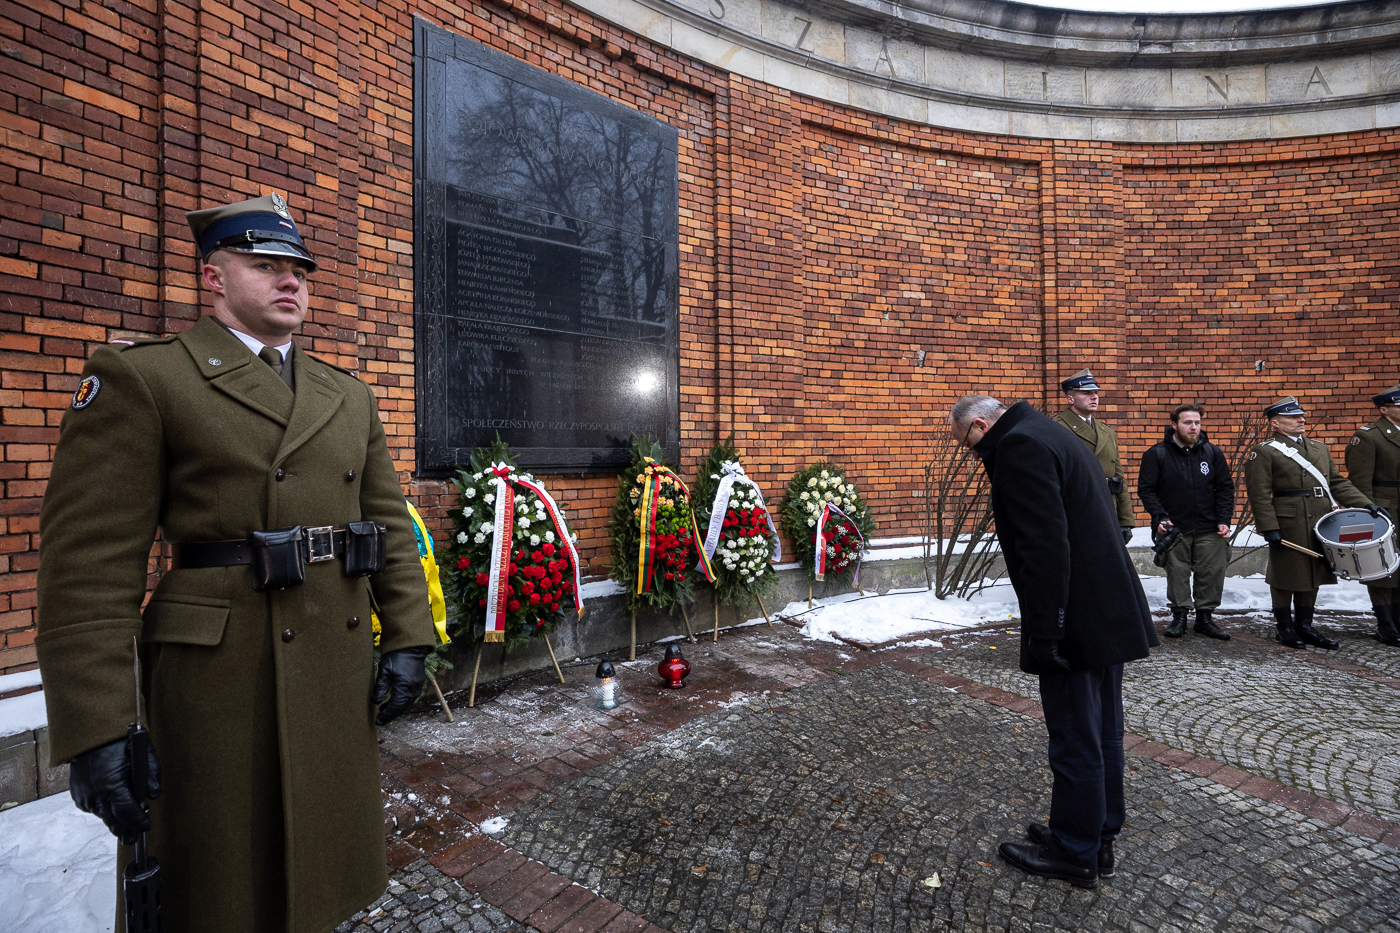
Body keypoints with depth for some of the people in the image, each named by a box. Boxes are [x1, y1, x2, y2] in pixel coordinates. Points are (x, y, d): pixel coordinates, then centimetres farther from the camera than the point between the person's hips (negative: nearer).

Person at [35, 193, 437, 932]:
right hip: (217, 677, -4)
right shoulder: (141, 378, -4)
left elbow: (388, 525, 9)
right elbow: (90, 564, -9)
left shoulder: (349, 395, 11)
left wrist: (407, 637, 2)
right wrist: (94, 729, -13)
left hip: (340, 669, 5)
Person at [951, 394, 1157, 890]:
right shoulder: (1060, 438, 16)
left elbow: (1045, 547, -25)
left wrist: (1043, 633, -22)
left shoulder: (1017, 446, -17)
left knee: (1075, 741, 5)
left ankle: (1075, 853, 21)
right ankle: (1099, 838, 35)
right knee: (1102, 734, 20)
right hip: (1112, 615, 11)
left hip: (1077, 624, -11)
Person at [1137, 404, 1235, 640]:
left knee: (1212, 573, 5)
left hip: (1209, 530, 3)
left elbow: (1225, 488, 9)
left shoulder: (1212, 452, 7)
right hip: (1174, 528, -2)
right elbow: (1146, 489, -3)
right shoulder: (1157, 454, -2)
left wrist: (1224, 520, 0)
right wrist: (1159, 517, -14)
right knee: (1177, 574, 4)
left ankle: (1205, 617, 19)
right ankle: (1179, 616, 17)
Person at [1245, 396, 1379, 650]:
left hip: (1320, 525, 7)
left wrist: (1366, 505, 5)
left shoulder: (1319, 448, 16)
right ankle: (1285, 627, 16)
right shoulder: (1264, 452, -8)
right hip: (1288, 526, -7)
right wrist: (1269, 528, -17)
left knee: (1313, 574, 12)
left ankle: (1305, 626, 23)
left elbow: (1338, 483, 17)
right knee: (1286, 576, 3)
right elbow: (1259, 495, -12)